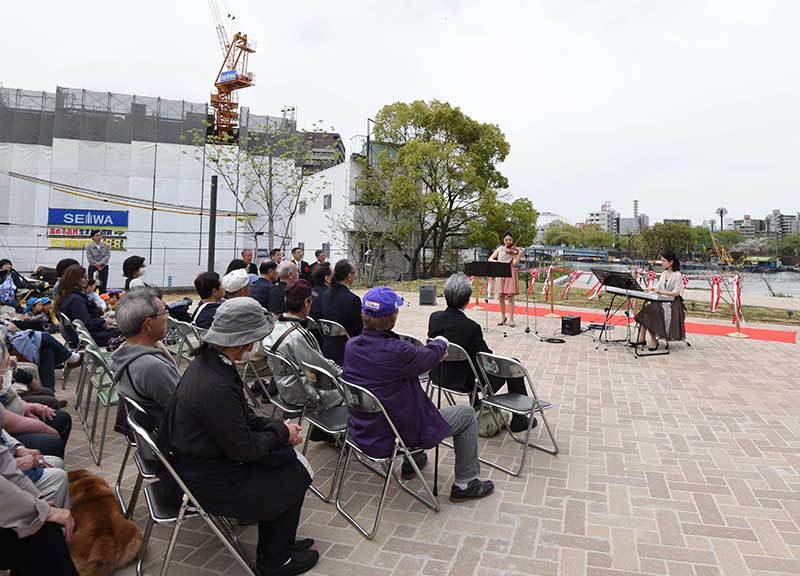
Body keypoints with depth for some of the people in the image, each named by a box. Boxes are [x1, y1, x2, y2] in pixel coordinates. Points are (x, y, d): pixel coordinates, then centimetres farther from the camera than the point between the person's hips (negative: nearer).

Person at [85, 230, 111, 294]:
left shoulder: (106, 246, 6)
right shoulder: (89, 246, 2)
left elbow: (108, 255, -5)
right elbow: (89, 258, -7)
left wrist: (101, 263, -20)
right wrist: (97, 265, -16)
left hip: (104, 267, 2)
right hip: (92, 267, -2)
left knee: (103, 286, 2)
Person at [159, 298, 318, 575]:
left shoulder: (209, 360, -3)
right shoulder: (216, 387, -34)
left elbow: (242, 415, 7)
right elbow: (244, 448, -25)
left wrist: (278, 427, -4)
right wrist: (281, 432, -9)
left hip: (203, 455, 8)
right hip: (206, 480, -8)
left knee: (288, 456, 7)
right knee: (294, 476, 3)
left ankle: (279, 540, 23)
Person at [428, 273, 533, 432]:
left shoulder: (434, 318, -9)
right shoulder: (470, 327, -27)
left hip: (439, 376, 7)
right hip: (463, 383, -6)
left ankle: (476, 405, 47)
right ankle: (518, 418, 20)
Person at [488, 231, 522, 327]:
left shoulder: (514, 250, 2)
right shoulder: (500, 249, 11)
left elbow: (514, 263, -11)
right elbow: (490, 259, 9)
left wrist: (520, 255, -27)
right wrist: (496, 262, -11)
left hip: (510, 274, -3)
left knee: (510, 297, -4)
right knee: (501, 297, 5)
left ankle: (511, 319, 1)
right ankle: (503, 317, 20)